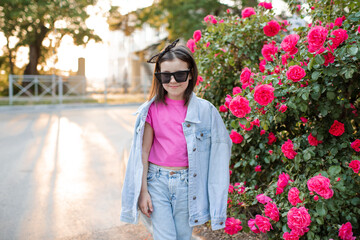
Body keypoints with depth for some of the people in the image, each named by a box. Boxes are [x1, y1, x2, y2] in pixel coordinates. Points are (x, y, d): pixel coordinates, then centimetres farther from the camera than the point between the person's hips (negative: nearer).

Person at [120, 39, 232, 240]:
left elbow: (216, 153, 1)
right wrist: (143, 190, 0)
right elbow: (144, 151, 1)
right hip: (157, 180, 0)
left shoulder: (204, 110, -3)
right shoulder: (152, 109, -2)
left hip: (187, 183, 0)